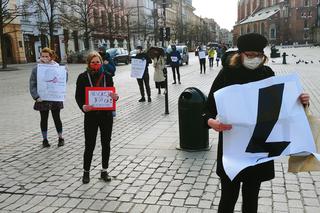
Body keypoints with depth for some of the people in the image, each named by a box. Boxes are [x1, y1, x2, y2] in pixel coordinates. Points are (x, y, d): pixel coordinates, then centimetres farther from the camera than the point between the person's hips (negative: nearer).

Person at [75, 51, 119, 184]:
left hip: (106, 115, 3)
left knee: (106, 143, 10)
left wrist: (115, 97, -16)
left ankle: (104, 171, 26)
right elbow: (78, 96, -3)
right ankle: (86, 172, 22)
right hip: (91, 115, -2)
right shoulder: (83, 77, -3)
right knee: (89, 145, 2)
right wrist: (83, 107, -22)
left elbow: (112, 93, 8)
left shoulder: (107, 76, 3)